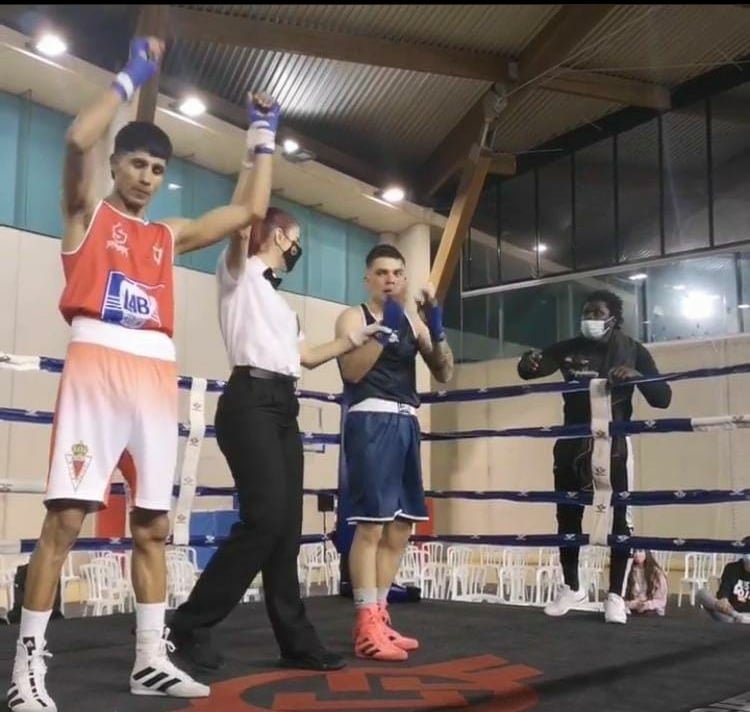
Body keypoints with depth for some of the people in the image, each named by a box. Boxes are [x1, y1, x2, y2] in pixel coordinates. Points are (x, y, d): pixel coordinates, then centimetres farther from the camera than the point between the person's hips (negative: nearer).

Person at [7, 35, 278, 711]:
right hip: (96, 364, -5)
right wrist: (133, 76, -1)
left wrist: (262, 134, 25)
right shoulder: (86, 213, 11)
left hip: (158, 375, 5)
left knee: (153, 524, 6)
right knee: (65, 516, -10)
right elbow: (78, 140, -8)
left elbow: (251, 208, 23)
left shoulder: (171, 235, 23)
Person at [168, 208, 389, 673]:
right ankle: (191, 624, -7)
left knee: (287, 526, 5)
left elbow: (306, 355, 31)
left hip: (283, 407, 9)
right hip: (251, 401, -9)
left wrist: (356, 337, 30)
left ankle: (296, 639, 8)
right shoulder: (240, 272, 6)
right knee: (265, 517, -17)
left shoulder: (280, 301, 30)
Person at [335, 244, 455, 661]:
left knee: (400, 529, 8)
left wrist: (435, 326, -3)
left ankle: (379, 618, 17)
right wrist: (386, 327, -19)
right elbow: (352, 371, -14)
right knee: (371, 524, -13)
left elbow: (445, 374, 11)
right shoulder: (354, 317, 2)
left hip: (406, 423, 7)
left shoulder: (413, 320, 19)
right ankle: (367, 626, -10)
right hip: (372, 421, -7)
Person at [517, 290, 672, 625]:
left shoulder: (632, 350, 0)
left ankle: (615, 595, 8)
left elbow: (662, 398, -6)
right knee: (567, 515, 7)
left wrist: (637, 376, -25)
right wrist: (527, 362, -22)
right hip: (573, 443, 2)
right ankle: (571, 587, 22)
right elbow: (530, 370, 3)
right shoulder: (569, 349, 4)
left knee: (618, 517, -2)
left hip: (612, 444, -2)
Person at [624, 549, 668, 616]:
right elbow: (624, 598, 3)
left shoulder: (657, 573, 3)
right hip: (633, 612, 1)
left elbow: (661, 600, 2)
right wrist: (635, 604, -15)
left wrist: (648, 604, -15)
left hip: (652, 612, -1)